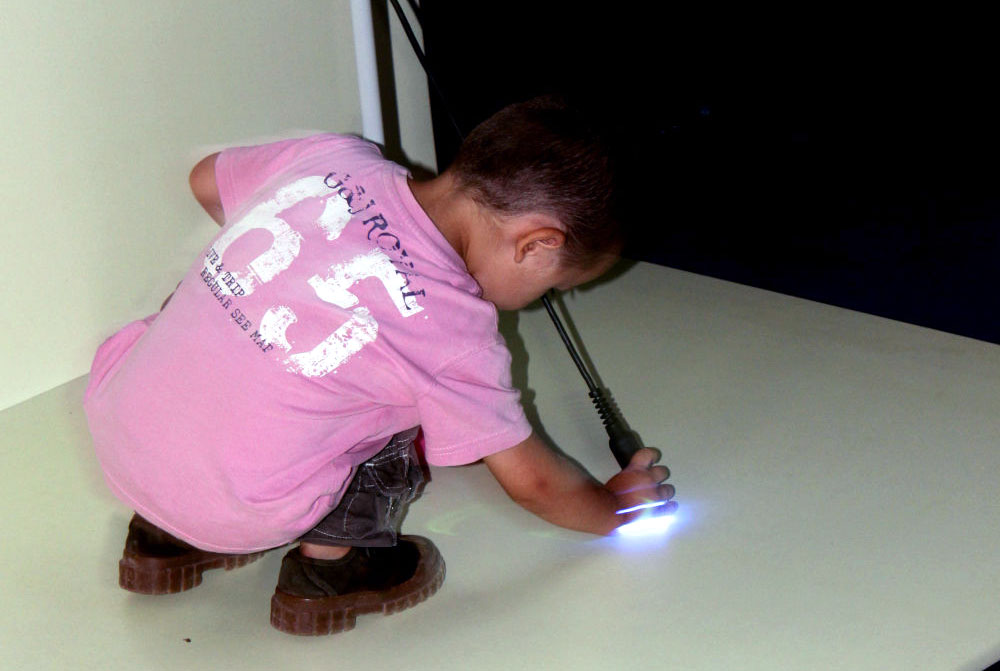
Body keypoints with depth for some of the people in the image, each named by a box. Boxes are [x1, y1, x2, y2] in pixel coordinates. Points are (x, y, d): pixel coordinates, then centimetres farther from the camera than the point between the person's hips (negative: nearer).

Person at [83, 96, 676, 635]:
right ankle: (328, 567, 16)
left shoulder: (334, 157, 0)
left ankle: (162, 536, 30)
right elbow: (532, 483, 2)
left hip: (111, 419, 6)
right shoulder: (455, 329, -13)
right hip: (227, 511, -6)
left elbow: (206, 180, 20)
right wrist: (612, 509, 21)